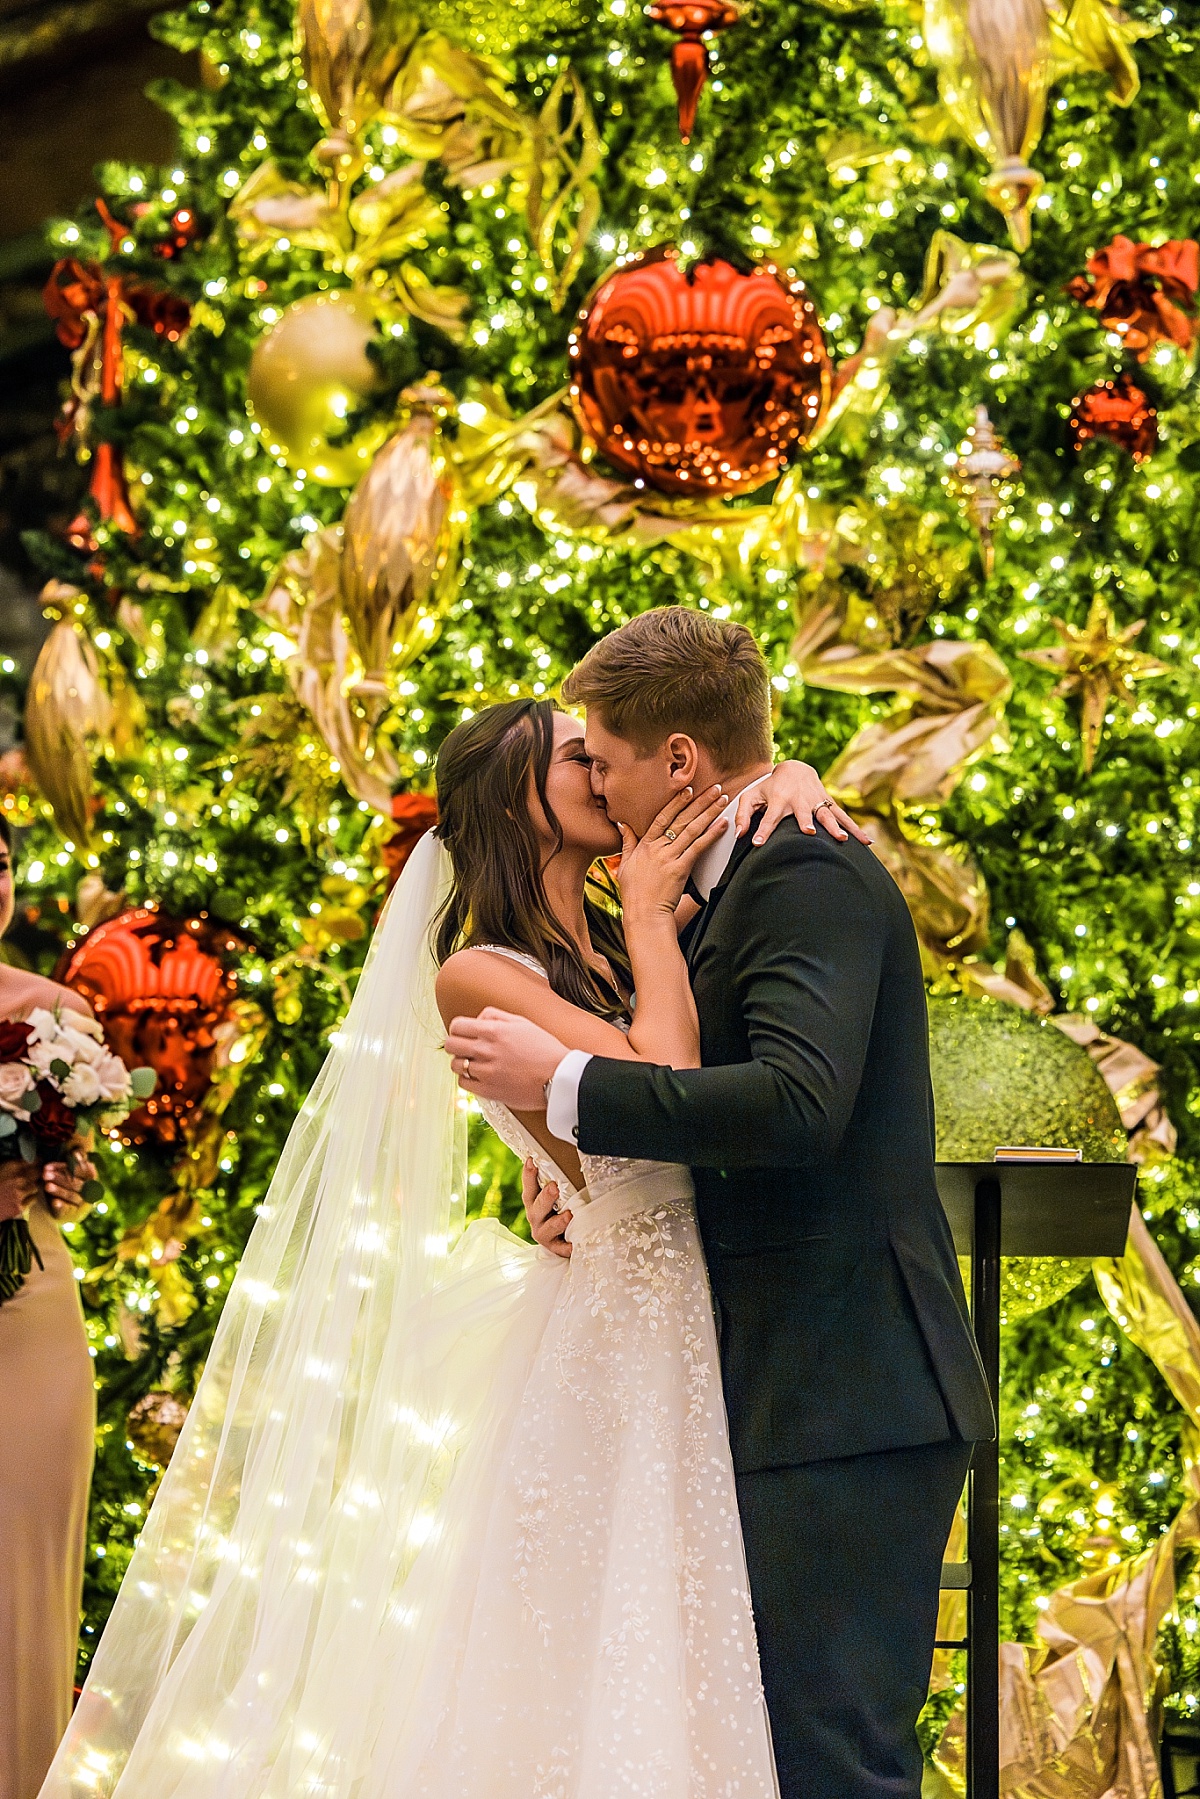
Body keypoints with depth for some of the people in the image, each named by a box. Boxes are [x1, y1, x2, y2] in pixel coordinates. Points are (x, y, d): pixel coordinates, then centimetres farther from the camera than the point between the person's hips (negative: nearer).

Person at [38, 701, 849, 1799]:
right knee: (599, 1683, -3)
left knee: (683, 1689, 10)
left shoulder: (636, 943, 12)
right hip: (620, 1334, -6)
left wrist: (790, 779, -2)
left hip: (710, 1336, 6)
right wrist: (651, 918, -10)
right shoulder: (477, 976, -8)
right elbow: (668, 1084, -20)